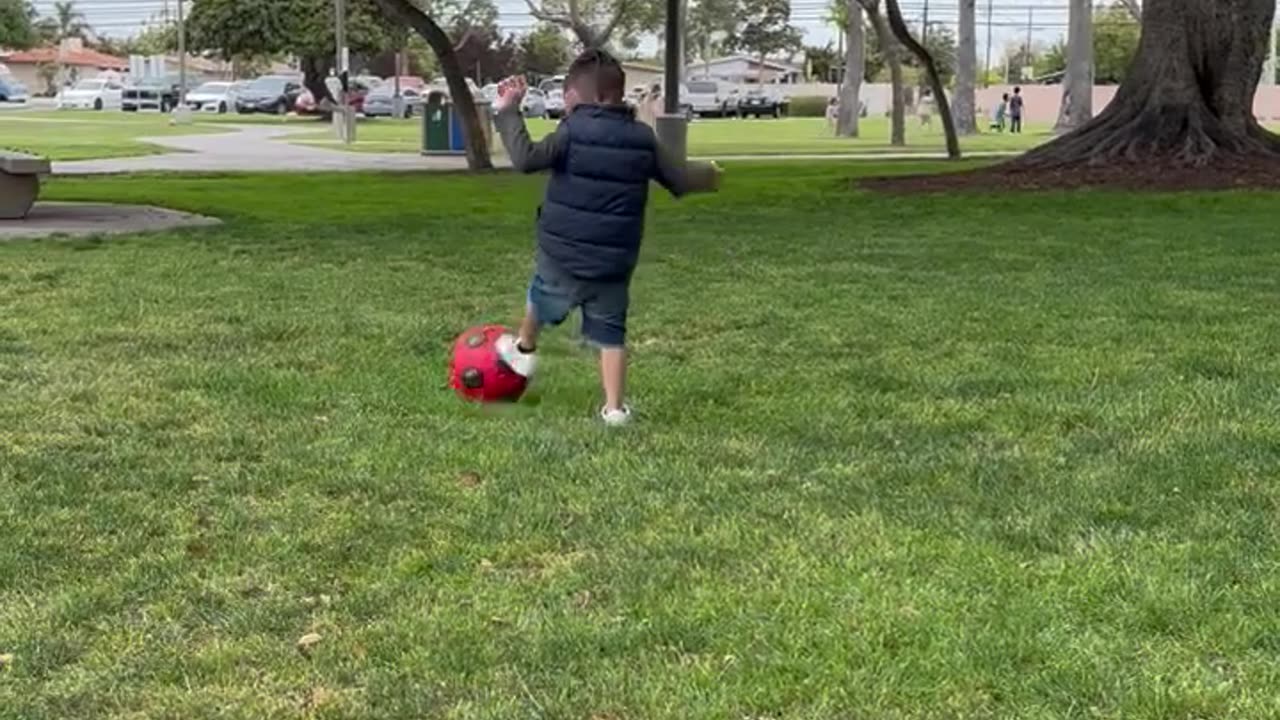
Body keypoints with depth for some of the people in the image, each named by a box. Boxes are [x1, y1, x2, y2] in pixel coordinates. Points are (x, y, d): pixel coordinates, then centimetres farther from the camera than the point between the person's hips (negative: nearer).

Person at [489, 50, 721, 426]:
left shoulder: (571, 133, -12)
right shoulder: (643, 139, 2)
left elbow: (526, 158, -26)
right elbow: (680, 178, 8)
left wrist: (508, 113, -18)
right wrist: (707, 175, 30)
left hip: (561, 257, -2)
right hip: (615, 264, 2)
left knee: (540, 299, 28)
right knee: (611, 334, 12)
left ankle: (524, 350, 51)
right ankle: (615, 407, 8)